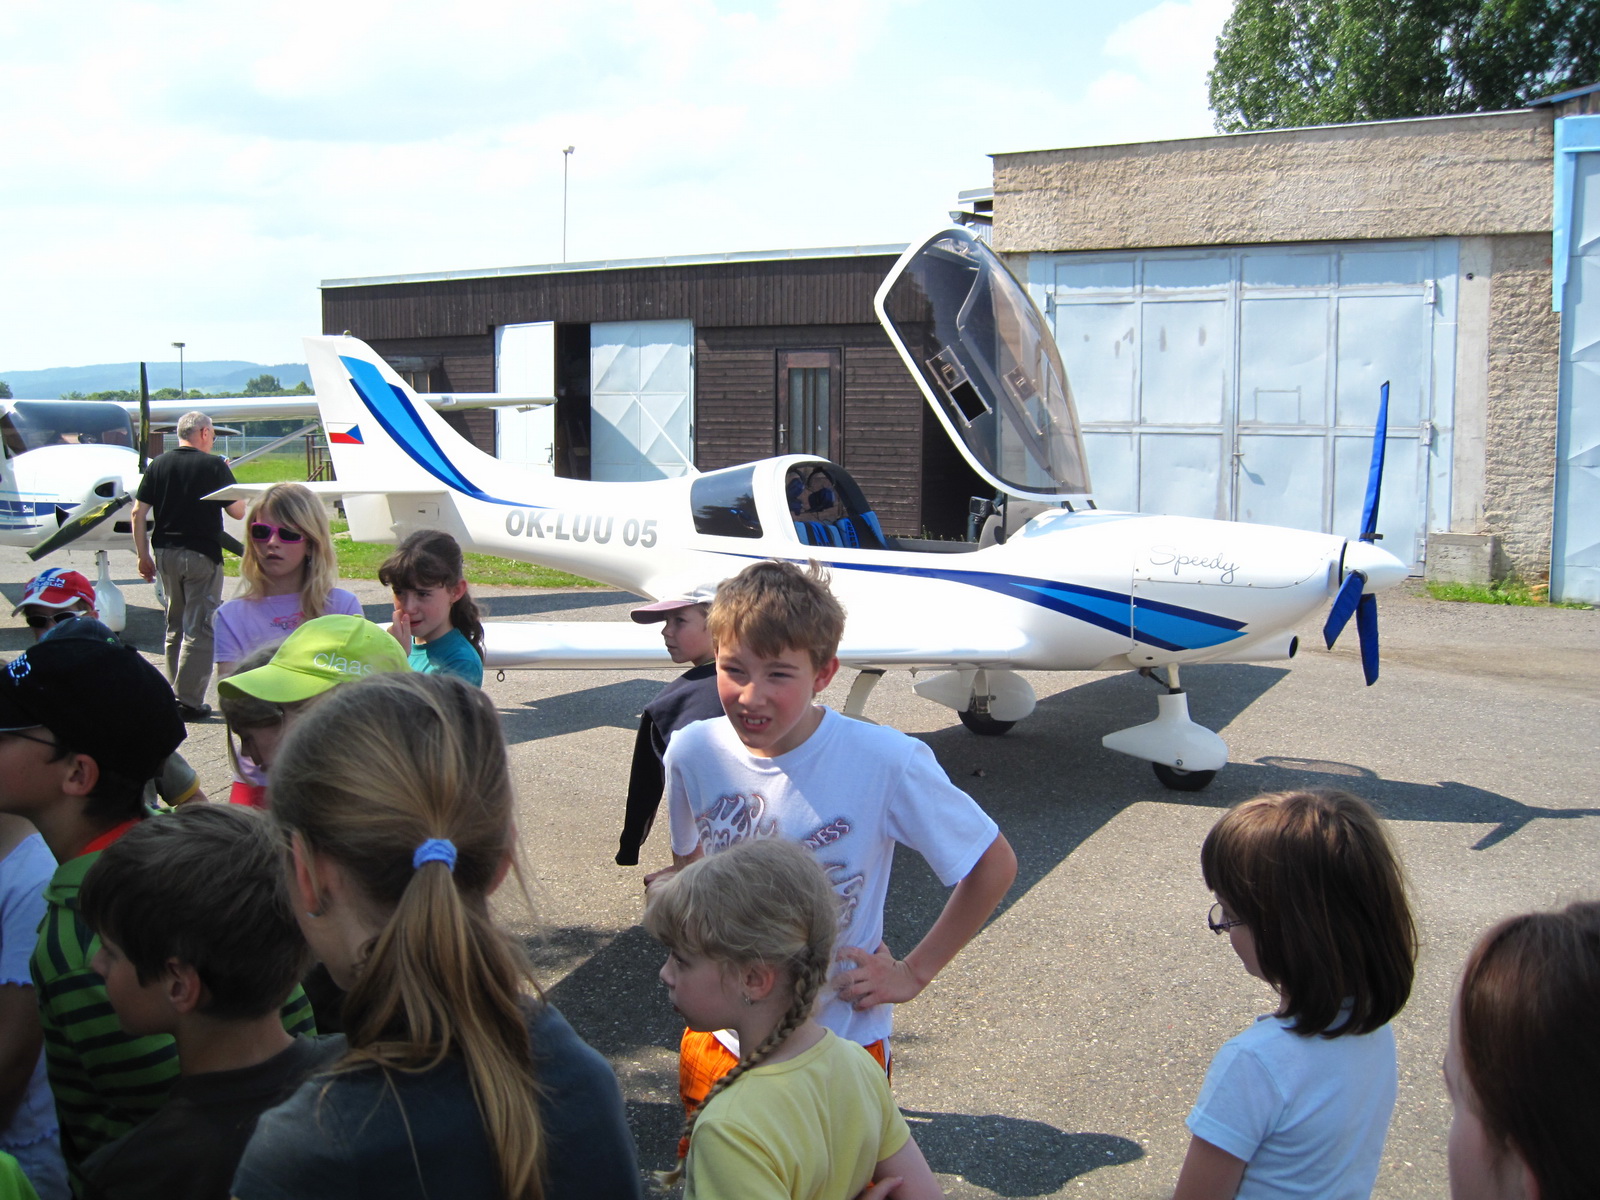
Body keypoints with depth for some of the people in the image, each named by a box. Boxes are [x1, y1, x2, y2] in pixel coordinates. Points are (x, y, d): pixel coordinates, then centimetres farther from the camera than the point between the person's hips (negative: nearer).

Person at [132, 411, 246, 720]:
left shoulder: (158, 465, 5)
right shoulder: (214, 465, -8)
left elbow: (138, 513, 3)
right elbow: (238, 512, -6)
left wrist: (143, 555, 9)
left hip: (165, 553, 6)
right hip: (202, 555, -5)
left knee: (175, 626, 17)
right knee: (200, 629, -1)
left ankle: (174, 696, 22)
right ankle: (189, 702, -2)